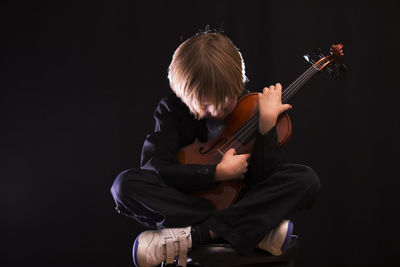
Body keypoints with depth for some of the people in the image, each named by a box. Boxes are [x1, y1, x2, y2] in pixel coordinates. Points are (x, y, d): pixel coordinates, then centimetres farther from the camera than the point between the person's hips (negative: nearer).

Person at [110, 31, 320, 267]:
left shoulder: (253, 107, -6)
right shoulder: (172, 109, -6)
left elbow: (266, 177, -17)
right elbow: (154, 166, -20)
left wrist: (268, 121, -27)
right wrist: (218, 172, -24)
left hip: (243, 202, 0)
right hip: (191, 203, 0)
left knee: (307, 179, -25)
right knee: (125, 184, -27)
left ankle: (192, 236, -33)